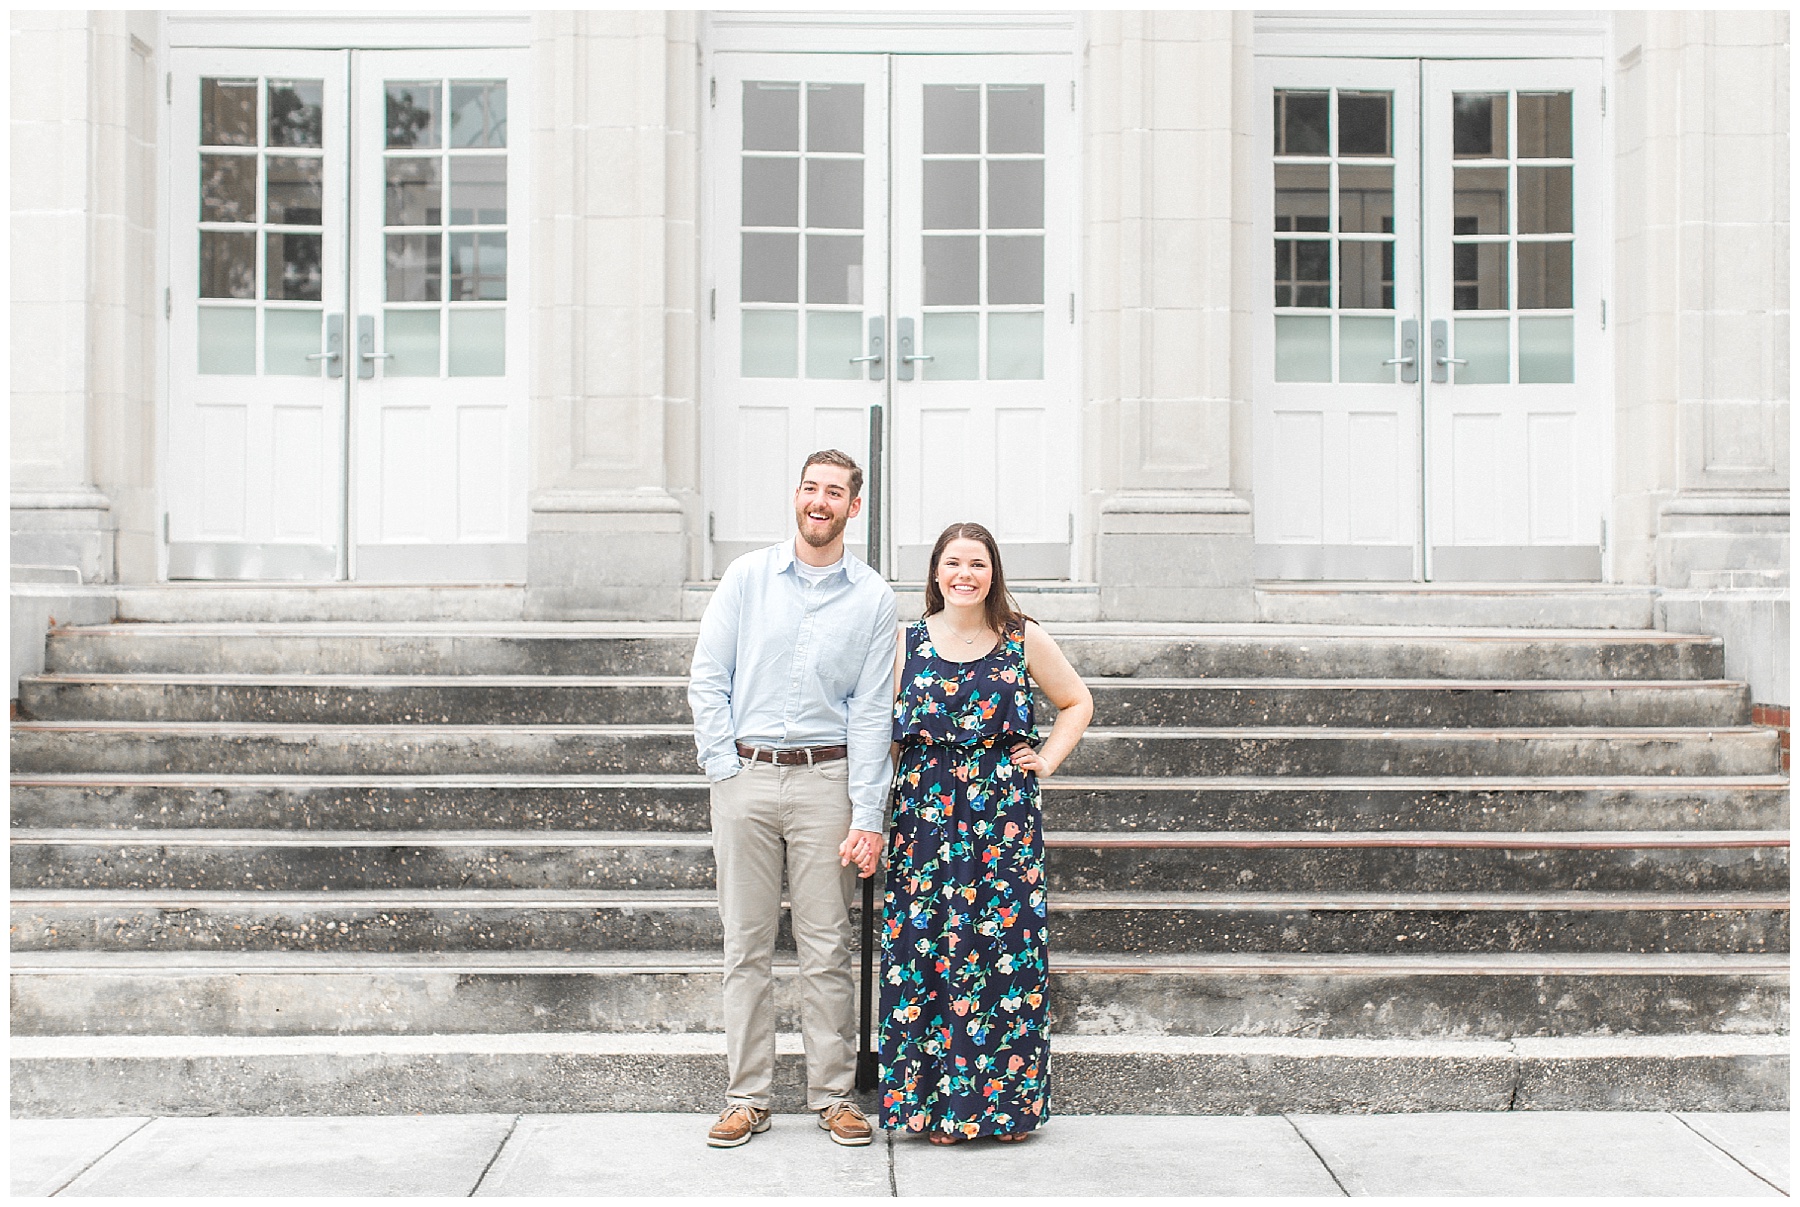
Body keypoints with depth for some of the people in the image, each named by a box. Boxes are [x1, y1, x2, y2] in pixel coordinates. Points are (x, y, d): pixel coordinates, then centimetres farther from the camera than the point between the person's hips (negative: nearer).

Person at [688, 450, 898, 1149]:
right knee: (746, 944, 4)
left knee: (828, 949, 2)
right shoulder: (746, 578, 6)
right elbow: (706, 680, 5)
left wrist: (867, 818, -5)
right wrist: (724, 768, -5)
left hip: (825, 778, 0)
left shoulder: (872, 598, 5)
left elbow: (871, 711, 2)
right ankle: (746, 1098, 12)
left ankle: (833, 1096, 12)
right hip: (744, 775, 1)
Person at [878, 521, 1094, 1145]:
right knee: (925, 948, -1)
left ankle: (1008, 1100, 11)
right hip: (925, 814, 1)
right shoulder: (907, 642, 6)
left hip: (1005, 816, -1)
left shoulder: (1024, 641, 5)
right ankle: (934, 1100, 10)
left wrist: (1046, 760, 5)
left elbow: (1077, 702, 18)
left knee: (1007, 948, -1)